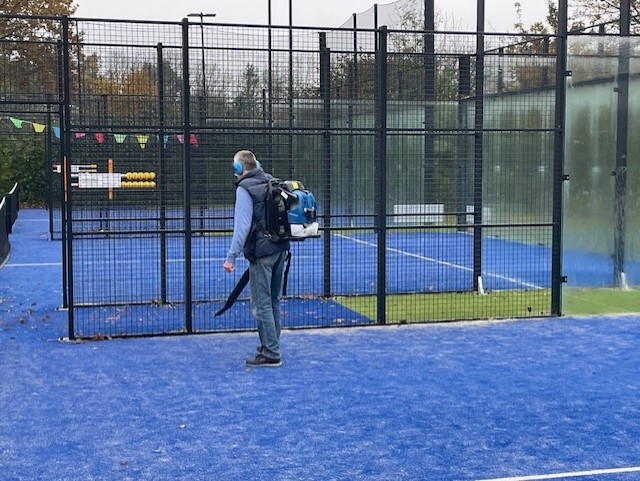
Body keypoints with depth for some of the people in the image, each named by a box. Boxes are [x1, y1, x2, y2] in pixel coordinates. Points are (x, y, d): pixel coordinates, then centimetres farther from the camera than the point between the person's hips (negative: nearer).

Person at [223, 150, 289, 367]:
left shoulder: (245, 188, -10)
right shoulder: (272, 183, 13)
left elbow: (242, 225, -17)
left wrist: (232, 256, -15)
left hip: (261, 251, -8)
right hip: (280, 248, 8)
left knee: (261, 304, -4)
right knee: (273, 300, 18)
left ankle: (271, 355, -3)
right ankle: (271, 346, 28)